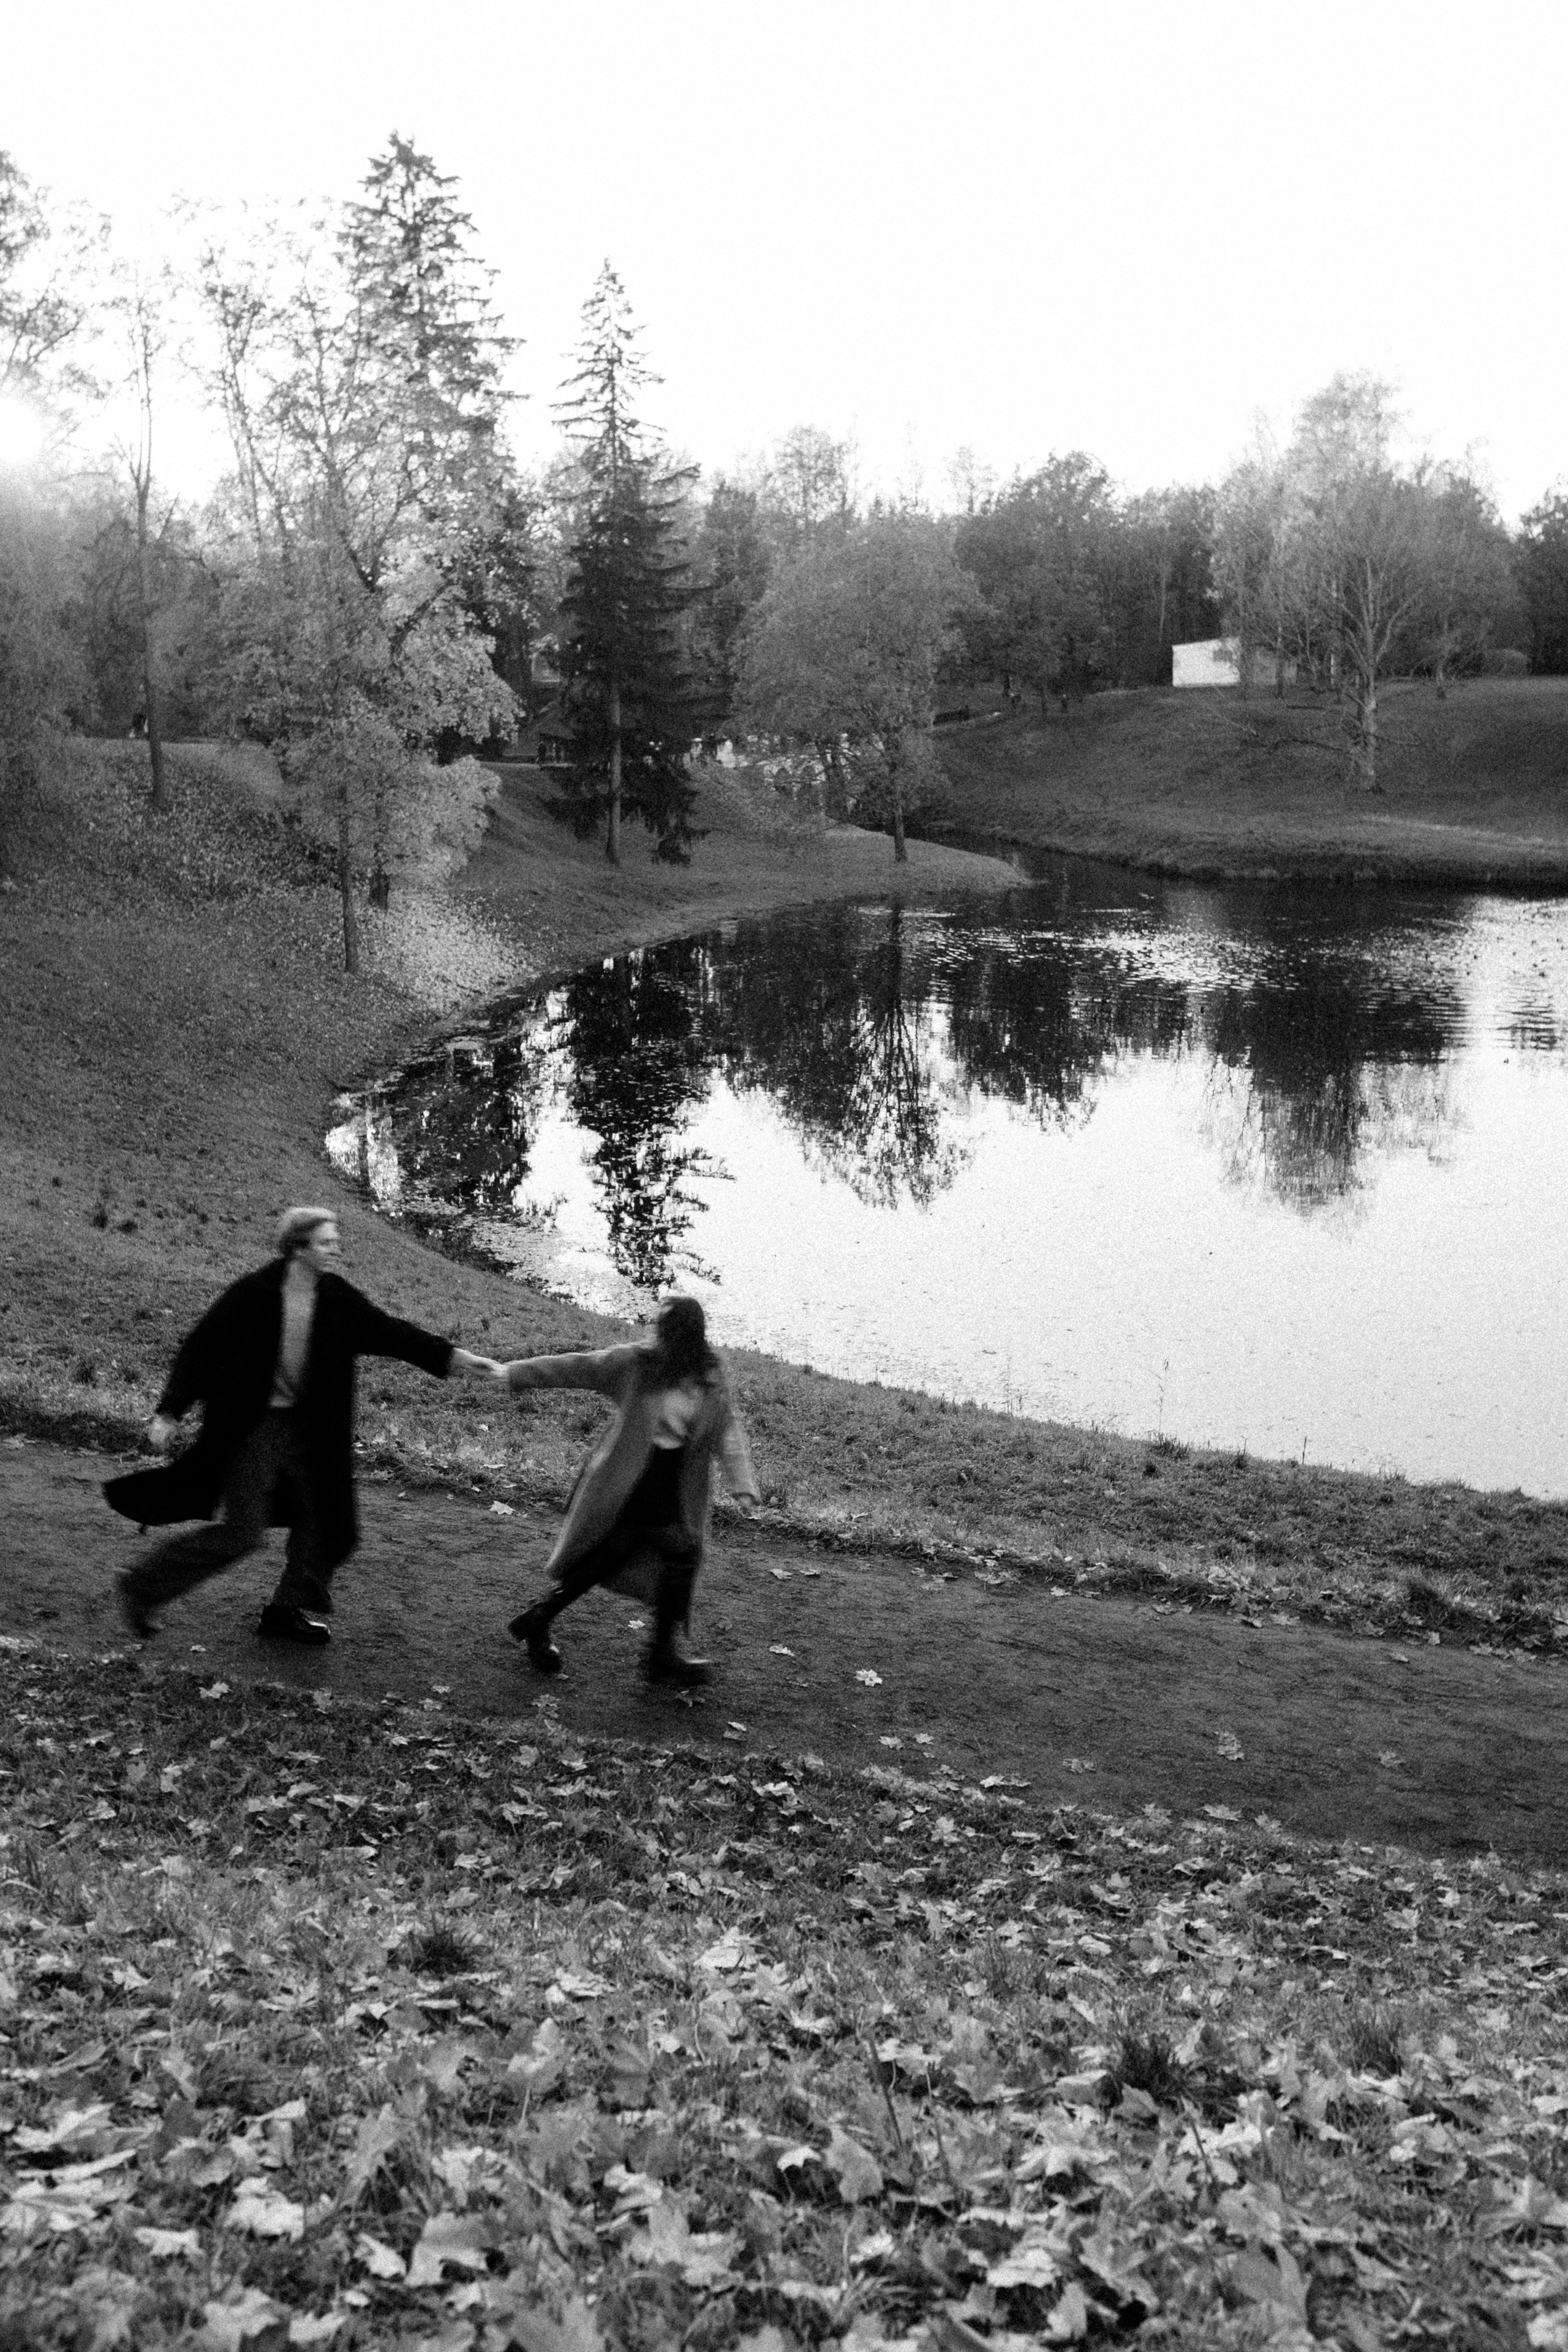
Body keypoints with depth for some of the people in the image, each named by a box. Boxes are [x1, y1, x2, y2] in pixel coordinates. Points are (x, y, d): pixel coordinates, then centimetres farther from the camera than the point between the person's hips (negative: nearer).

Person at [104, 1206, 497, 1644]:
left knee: (321, 1523, 7)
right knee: (241, 1531, -9)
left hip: (306, 1428, 6)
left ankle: (291, 1614, 24)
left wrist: (459, 1358, -16)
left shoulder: (339, 1300, -1)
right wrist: (168, 1413, -16)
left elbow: (390, 1333, -5)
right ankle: (142, 1587, 7)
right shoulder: (253, 1294, -15)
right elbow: (201, 1349, -11)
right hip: (252, 1427, -6)